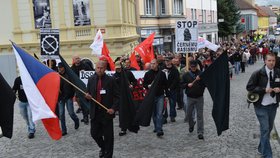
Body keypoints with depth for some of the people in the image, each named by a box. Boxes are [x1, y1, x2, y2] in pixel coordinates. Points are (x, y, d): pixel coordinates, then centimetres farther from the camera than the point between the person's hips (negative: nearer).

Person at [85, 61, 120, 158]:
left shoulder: (111, 80, -6)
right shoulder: (91, 79, 5)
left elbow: (117, 96, -4)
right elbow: (88, 93, 14)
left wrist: (114, 108, -15)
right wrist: (87, 96, -9)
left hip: (107, 112, -3)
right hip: (95, 112, 4)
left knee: (108, 135, 4)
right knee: (94, 133, 11)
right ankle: (103, 147, 40)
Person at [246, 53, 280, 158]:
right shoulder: (258, 73, -12)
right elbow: (249, 87, -12)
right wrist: (264, 90, -20)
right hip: (261, 106, -5)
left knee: (269, 129, 16)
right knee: (265, 129, -7)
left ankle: (261, 149, 35)